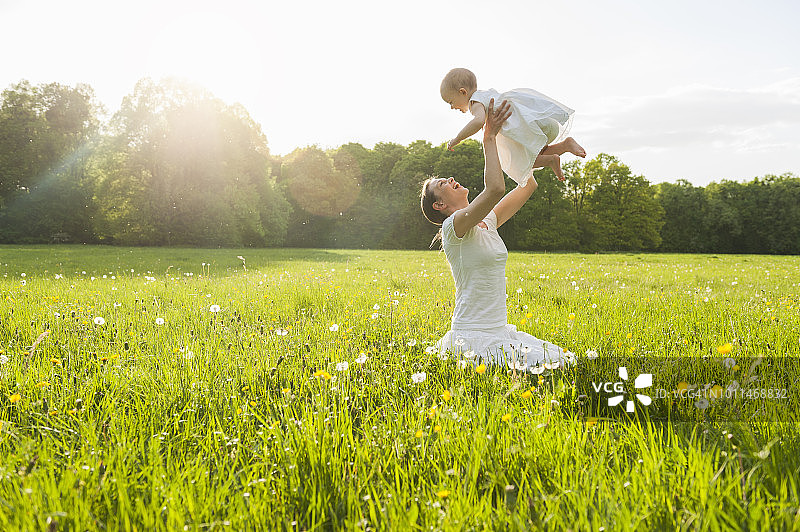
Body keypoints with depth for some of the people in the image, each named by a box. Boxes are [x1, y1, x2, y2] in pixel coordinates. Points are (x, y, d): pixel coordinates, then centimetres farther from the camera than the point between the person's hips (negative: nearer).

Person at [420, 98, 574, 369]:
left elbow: (528, 185, 17)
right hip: (472, 339, -9)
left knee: (561, 360, 1)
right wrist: (489, 138, -17)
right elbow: (495, 189, -29)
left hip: (499, 332, 9)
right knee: (540, 366, -21)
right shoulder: (453, 226, -11)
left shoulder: (487, 222, 14)